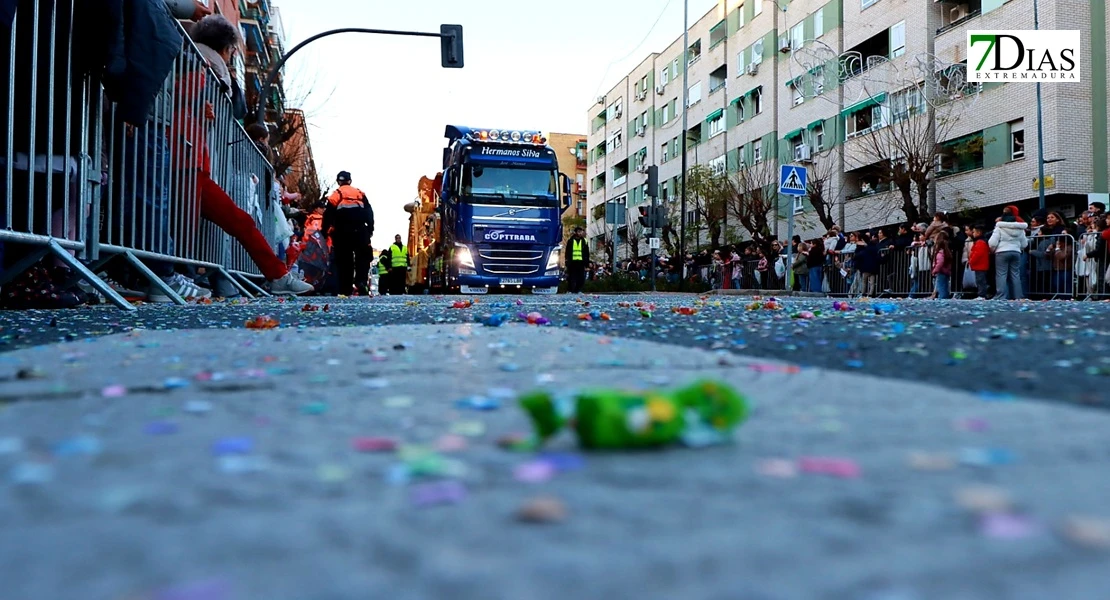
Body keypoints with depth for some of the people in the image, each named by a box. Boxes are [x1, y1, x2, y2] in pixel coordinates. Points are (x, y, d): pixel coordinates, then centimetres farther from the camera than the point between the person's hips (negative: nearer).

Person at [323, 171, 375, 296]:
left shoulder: (334, 196, 6)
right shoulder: (360, 193, 12)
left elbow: (328, 215, 1)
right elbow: (369, 212, 8)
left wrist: (325, 231, 7)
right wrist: (370, 228, 10)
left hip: (342, 233, 0)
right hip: (360, 231, 0)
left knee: (344, 260, 4)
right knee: (363, 257, 6)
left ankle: (345, 289, 2)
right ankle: (361, 281, -18)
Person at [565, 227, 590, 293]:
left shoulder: (584, 241, 10)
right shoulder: (571, 241, 5)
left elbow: (587, 253, 12)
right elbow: (567, 252, 5)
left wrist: (586, 263, 5)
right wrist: (567, 262, -2)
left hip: (581, 262, 2)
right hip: (572, 262, -2)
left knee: (581, 278, 0)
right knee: (572, 278, -1)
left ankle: (578, 290, 10)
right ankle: (570, 290, 6)